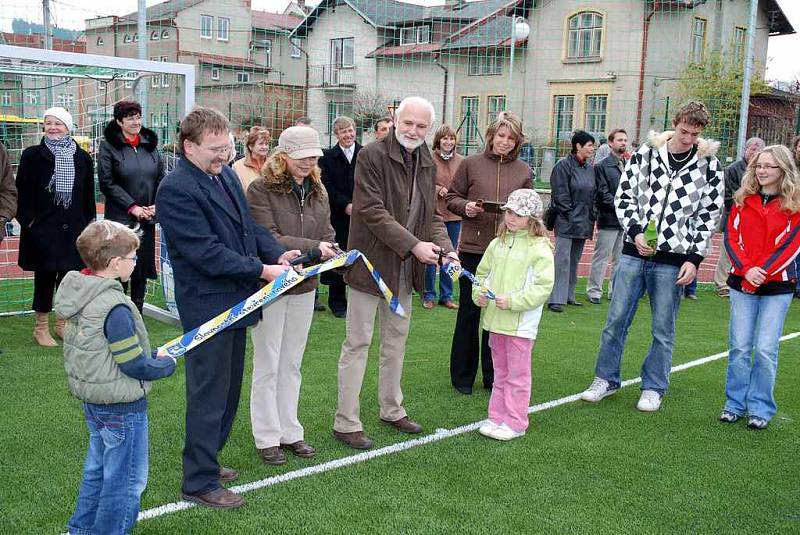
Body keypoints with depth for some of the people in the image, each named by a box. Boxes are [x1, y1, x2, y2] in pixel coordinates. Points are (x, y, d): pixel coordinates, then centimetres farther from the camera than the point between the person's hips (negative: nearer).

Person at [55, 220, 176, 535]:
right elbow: (135, 366, -22)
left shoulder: (81, 294, 2)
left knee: (97, 468, 25)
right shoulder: (115, 308, -26)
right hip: (122, 405, -9)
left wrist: (150, 355, 10)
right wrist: (167, 365, -4)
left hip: (91, 400, 10)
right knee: (126, 479, 6)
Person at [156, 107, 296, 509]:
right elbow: (206, 252, -23)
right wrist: (262, 270, -20)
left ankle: (205, 460, 37)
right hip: (208, 306, -9)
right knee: (209, 397, 1)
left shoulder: (226, 174, 8)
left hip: (235, 302, 9)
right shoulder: (176, 189, -19)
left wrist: (278, 253, -2)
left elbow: (249, 224, 15)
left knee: (228, 390, 20)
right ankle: (200, 483, 15)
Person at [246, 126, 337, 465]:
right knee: (267, 366, 5)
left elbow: (327, 234, 7)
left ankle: (290, 433, 26)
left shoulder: (317, 191, 6)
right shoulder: (261, 189, -12)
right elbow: (267, 239, -20)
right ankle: (267, 438, 17)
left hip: (304, 287, 6)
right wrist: (312, 247, -25)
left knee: (292, 364, 15)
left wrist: (331, 252, -15)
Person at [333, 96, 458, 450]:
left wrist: (445, 247, -6)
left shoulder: (427, 163, 9)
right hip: (371, 263, -7)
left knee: (397, 341, 18)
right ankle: (346, 423, 9)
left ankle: (392, 410, 33)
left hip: (404, 269, 7)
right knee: (357, 344, 0)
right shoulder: (372, 156, -13)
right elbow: (372, 211, -20)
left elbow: (431, 214, 12)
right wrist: (414, 245, -24)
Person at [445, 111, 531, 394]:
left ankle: (493, 376, 22)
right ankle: (462, 377, 19)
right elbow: (452, 198, 7)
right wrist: (466, 207, -12)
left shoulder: (524, 170, 8)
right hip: (473, 248, -2)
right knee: (468, 312, 6)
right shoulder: (471, 164, 2)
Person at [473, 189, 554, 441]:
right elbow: (482, 273, 18)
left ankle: (515, 422, 13)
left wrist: (512, 301, -22)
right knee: (500, 373, 17)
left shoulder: (540, 249, -11)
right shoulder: (497, 244, 8)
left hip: (521, 324, -6)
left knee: (517, 374, 4)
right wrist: (479, 293, -1)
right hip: (495, 319, 6)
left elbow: (543, 287, -15)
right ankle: (497, 417, 26)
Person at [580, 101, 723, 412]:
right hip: (634, 252, 1)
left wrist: (694, 258, -4)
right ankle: (606, 379, 23)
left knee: (663, 330, 7)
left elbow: (710, 215, 2)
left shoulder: (709, 165, -1)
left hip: (673, 261, -1)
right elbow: (624, 196, 6)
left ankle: (653, 388, 23)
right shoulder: (646, 153, 1)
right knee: (616, 319, 7)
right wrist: (635, 231, -8)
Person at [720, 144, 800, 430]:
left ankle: (761, 408, 11)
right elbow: (731, 237, 1)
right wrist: (746, 269, -13)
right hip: (741, 284, 2)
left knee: (766, 349, -2)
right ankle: (735, 404, 16)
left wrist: (762, 273, -16)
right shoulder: (743, 200, 7)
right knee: (739, 347, 4)